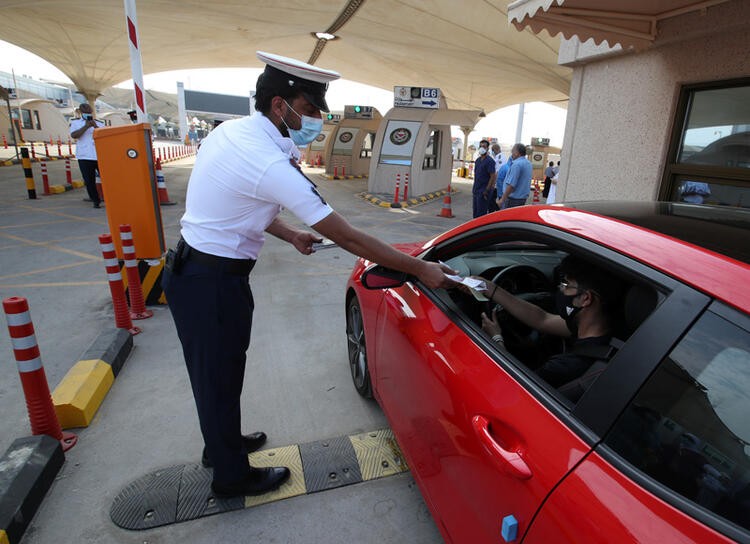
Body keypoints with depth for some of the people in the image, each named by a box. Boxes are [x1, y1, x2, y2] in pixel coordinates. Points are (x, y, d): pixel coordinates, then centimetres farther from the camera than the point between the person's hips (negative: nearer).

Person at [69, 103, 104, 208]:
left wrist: (95, 126, -11)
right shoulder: (75, 122, 12)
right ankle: (96, 201, 11)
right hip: (84, 157, 0)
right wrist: (86, 126, -10)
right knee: (89, 181, 1)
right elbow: (74, 135, -5)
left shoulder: (99, 123, 15)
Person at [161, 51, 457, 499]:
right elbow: (348, 238, -25)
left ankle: (222, 443, 48)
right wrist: (420, 269, -18)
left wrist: (289, 234, 7)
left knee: (215, 372, 24)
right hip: (213, 283, -9)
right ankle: (232, 476, 34)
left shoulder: (230, 131, 3)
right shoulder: (273, 166, -26)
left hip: (190, 267, 9)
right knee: (221, 377, 9)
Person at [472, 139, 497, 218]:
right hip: (476, 190, 8)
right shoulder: (478, 160, 13)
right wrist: (474, 188, 15)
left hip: (483, 191, -8)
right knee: (475, 211, 13)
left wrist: (487, 190, -18)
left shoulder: (489, 161, -11)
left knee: (481, 213, -5)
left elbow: (493, 176, -15)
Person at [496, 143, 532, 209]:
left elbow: (511, 185, -22)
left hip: (513, 199, -9)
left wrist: (502, 199, -18)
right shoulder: (528, 163, 13)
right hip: (523, 198, 9)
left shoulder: (516, 164, -17)